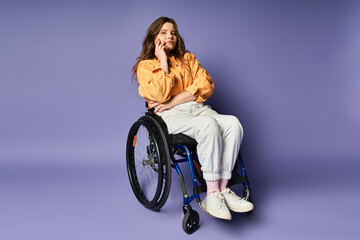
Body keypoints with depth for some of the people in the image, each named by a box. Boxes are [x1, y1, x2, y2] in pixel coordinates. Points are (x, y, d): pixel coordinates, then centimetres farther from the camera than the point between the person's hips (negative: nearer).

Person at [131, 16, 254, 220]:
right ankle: (212, 194, -32)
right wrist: (164, 64, -2)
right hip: (170, 116, -4)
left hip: (197, 108, 5)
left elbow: (206, 86, 4)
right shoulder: (145, 65, 11)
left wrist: (174, 101, -7)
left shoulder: (188, 58, 22)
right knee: (209, 124, -36)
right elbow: (159, 95, -8)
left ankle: (223, 189, -26)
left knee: (233, 123, -27)